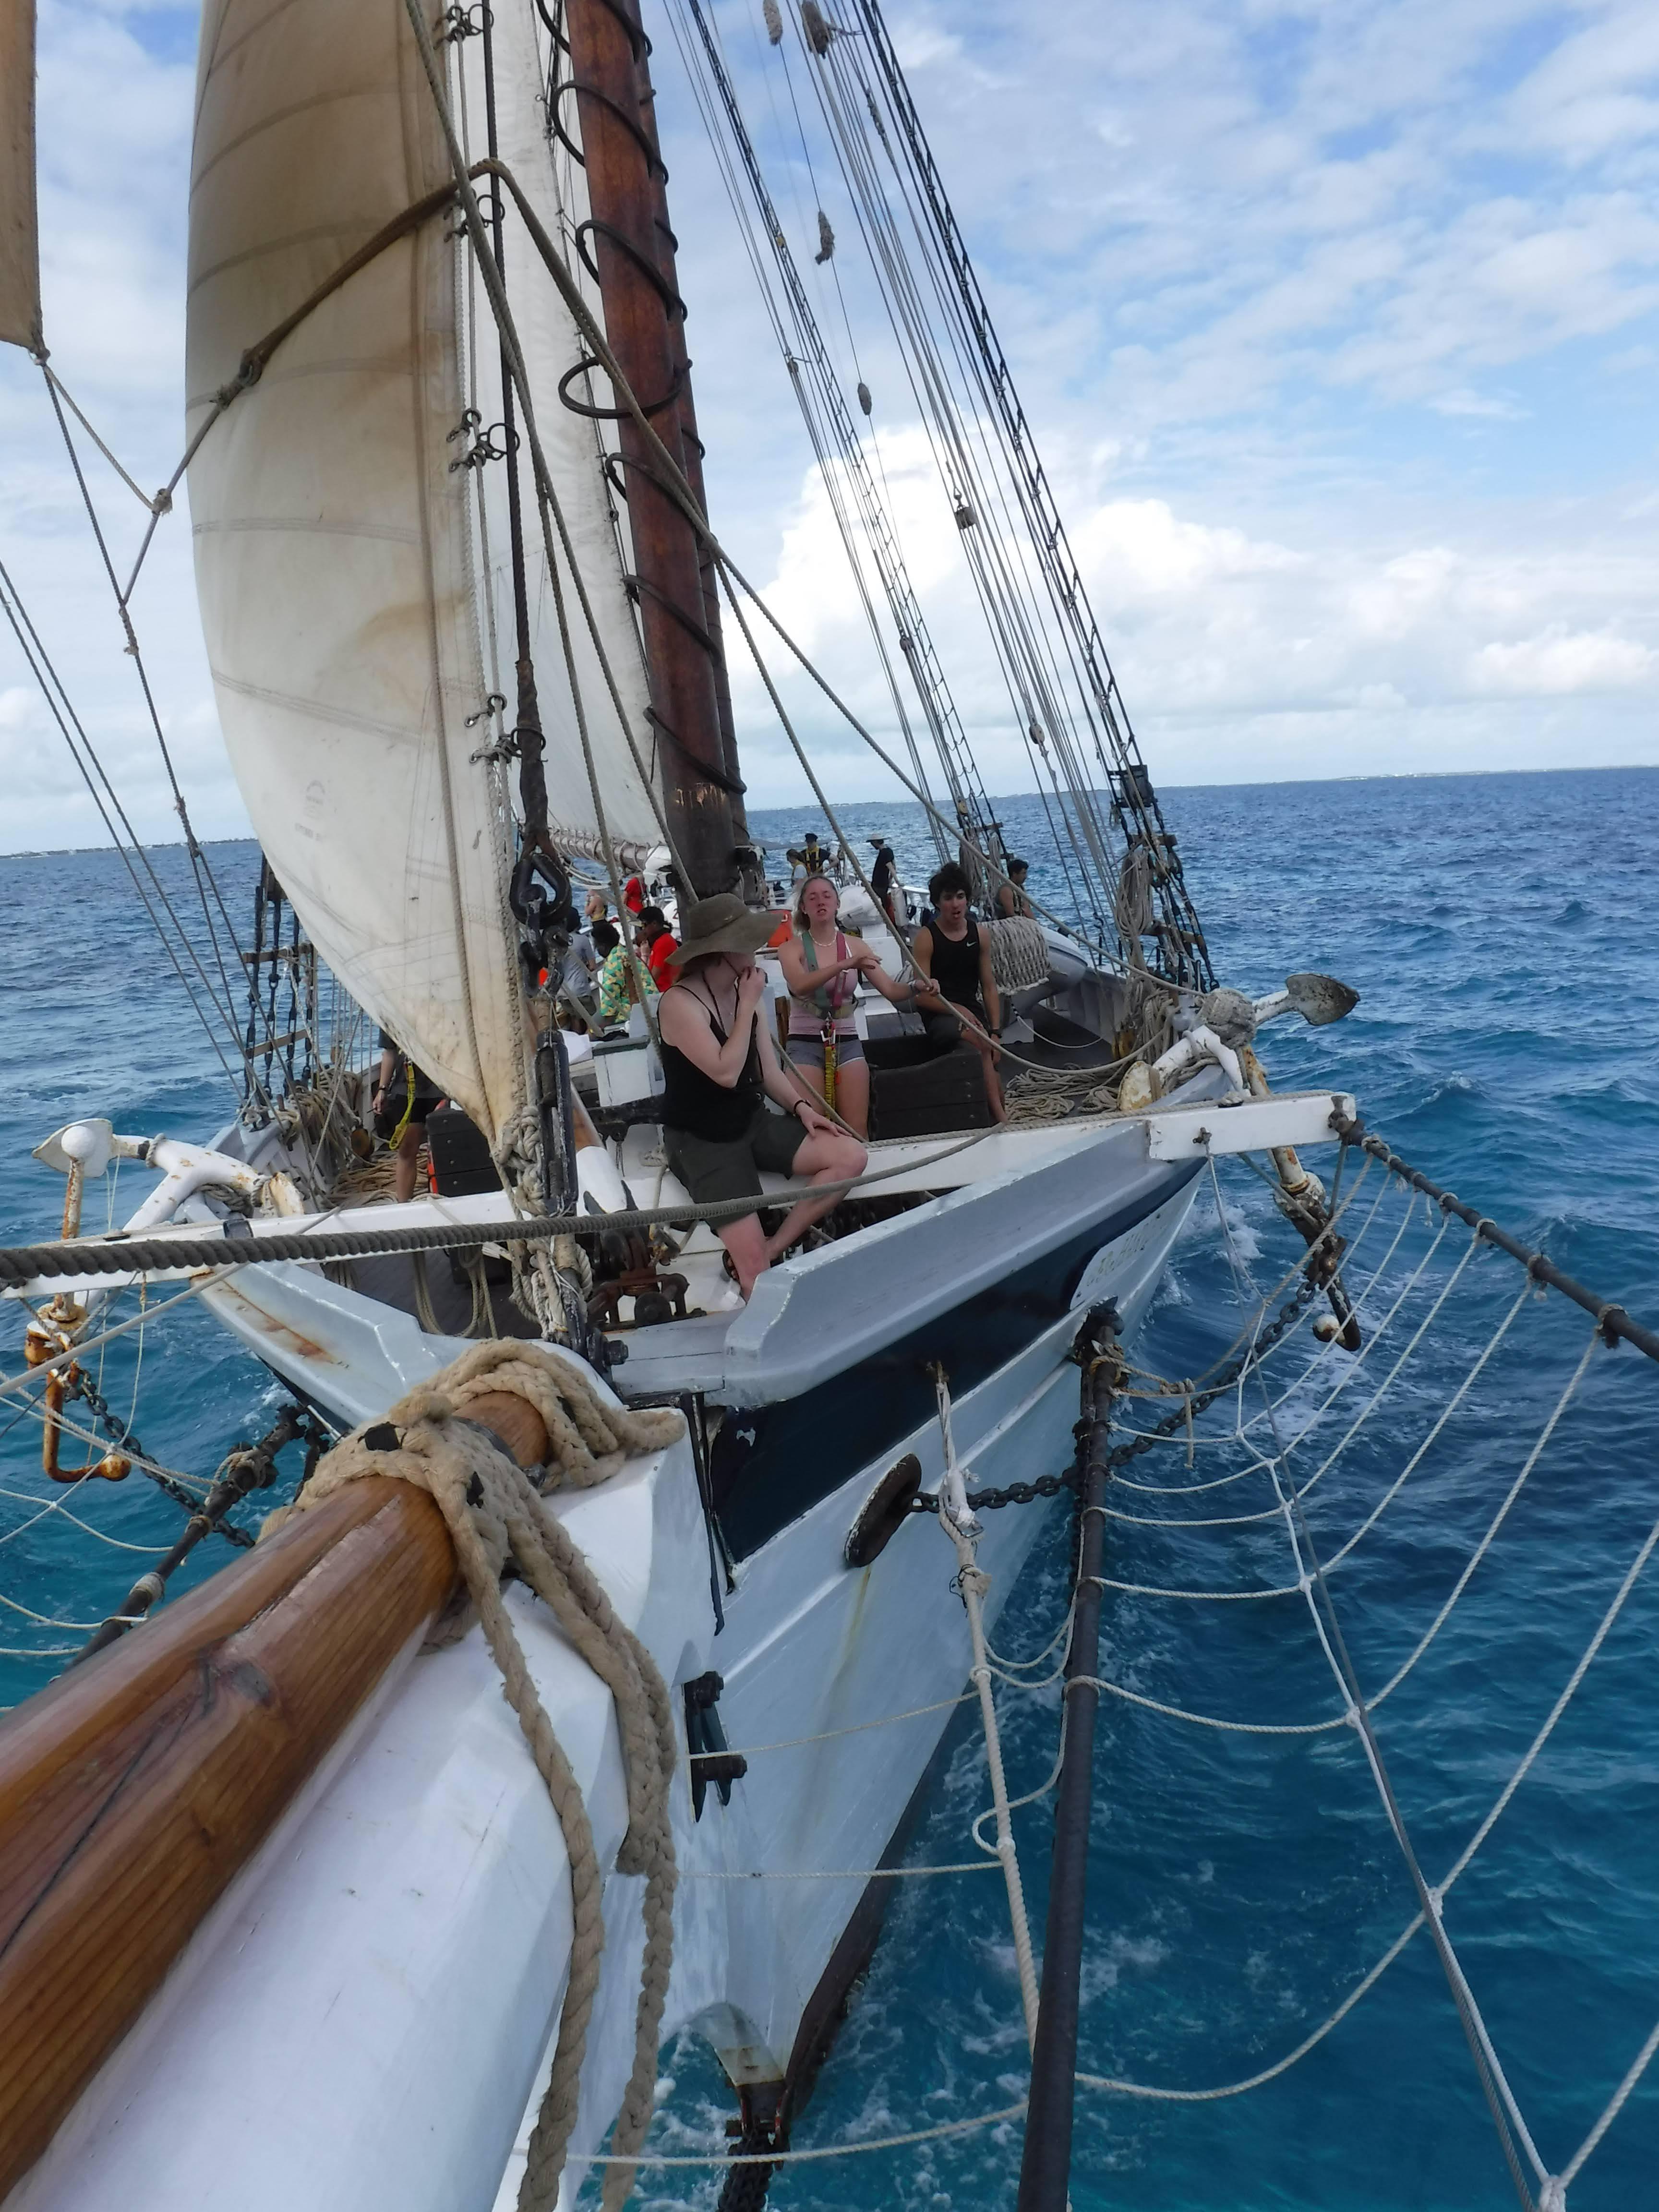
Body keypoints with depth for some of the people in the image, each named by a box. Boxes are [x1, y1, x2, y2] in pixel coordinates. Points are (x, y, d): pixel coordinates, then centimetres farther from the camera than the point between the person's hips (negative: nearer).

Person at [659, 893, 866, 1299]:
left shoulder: (744, 992, 5)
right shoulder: (680, 1002, -18)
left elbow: (769, 1072, 10)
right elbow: (726, 1073, -25)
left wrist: (800, 1106, -7)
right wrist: (749, 1006, -20)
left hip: (753, 1123, 7)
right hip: (701, 1141, -7)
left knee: (850, 1156, -9)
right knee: (751, 1261, -18)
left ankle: (774, 1247, -6)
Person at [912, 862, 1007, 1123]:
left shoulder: (978, 934, 9)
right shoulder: (926, 937, -4)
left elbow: (989, 987, 9)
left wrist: (996, 1032, 0)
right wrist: (958, 1010, -23)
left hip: (974, 1012, 5)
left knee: (989, 1058, -19)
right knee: (977, 1040, -31)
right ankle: (1001, 1117, -34)